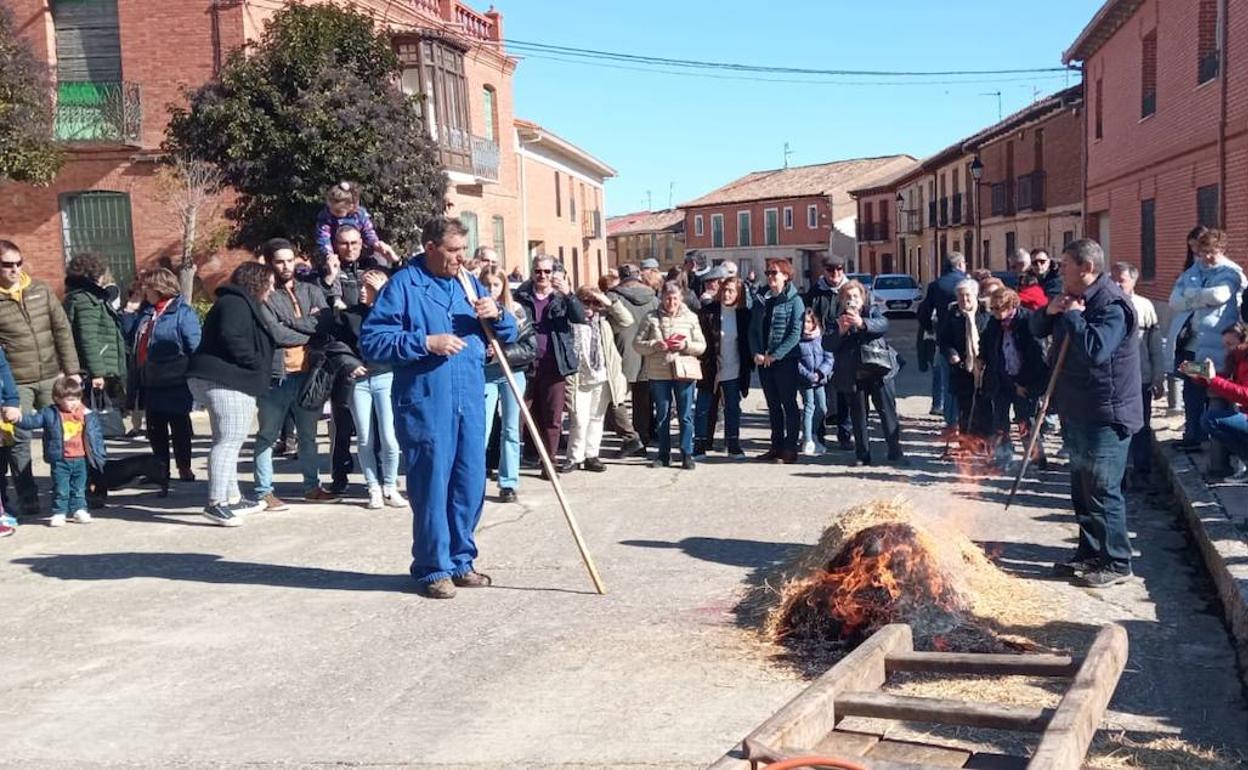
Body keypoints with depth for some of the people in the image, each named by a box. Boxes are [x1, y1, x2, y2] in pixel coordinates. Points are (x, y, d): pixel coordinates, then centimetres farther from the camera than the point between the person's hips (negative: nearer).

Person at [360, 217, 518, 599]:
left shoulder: (469, 283, 15)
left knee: (470, 486, 10)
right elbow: (370, 340, -9)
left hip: (470, 402, 6)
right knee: (431, 488, -1)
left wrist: (497, 315, -4)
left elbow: (509, 334, 19)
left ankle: (461, 561, 24)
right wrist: (426, 342, -17)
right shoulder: (403, 285, -3)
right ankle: (432, 568, 12)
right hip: (425, 405, -6)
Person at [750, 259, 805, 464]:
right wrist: (757, 353, -6)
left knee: (789, 404, 0)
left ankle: (790, 449, 5)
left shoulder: (794, 301, -6)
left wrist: (775, 355, -17)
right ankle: (777, 446, 20)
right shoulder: (762, 300, 12)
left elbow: (795, 334, -13)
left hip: (785, 360, -6)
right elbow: (753, 329, 10)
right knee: (772, 405, 12)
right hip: (763, 361, 6)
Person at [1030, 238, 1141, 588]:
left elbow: (1095, 348, -35)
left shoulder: (1111, 304, -20)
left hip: (1106, 415, -10)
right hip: (1077, 412, 10)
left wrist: (1071, 314, -22)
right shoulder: (1073, 299, 11)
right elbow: (1037, 330, 17)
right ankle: (1090, 554, 29)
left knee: (1102, 490, -3)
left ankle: (1116, 563, 8)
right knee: (1082, 488, 18)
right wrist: (1050, 312, -4)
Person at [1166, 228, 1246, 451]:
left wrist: (1190, 294, -5)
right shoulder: (1191, 272, 15)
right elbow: (1174, 301, 4)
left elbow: (1219, 295, -19)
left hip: (1212, 347, -5)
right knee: (1190, 393, 11)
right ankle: (1192, 436, 22)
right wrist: (1203, 299, -10)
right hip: (1187, 343, 5)